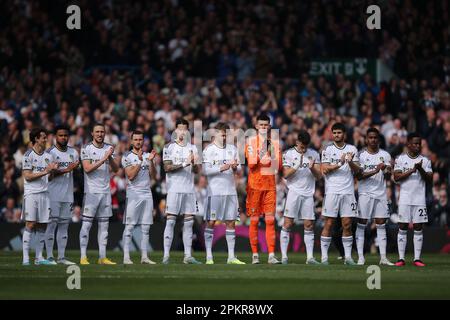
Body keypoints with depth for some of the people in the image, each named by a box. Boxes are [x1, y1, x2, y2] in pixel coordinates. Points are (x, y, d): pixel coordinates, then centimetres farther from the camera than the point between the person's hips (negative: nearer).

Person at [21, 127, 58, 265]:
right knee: (30, 224, -10)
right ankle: (25, 258, -10)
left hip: (44, 193, 6)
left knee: (42, 226, 5)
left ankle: (39, 257, 9)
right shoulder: (28, 155, -4)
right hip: (31, 193, -6)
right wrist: (44, 172, -14)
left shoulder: (48, 156, 13)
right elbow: (27, 176, -10)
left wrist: (53, 170, -5)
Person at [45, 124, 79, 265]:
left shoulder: (73, 153, 13)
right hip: (53, 194, -5)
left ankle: (62, 257, 9)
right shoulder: (50, 153, -5)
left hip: (68, 194, 5)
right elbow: (48, 175, -12)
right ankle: (49, 257, -2)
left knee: (64, 224, 7)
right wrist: (66, 170, -19)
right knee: (51, 224, -5)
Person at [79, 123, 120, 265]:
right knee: (87, 224, -6)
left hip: (105, 191, 5)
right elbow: (87, 168, -14)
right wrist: (104, 159, -19)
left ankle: (102, 257, 9)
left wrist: (110, 157, -12)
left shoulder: (109, 148, 10)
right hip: (91, 191, -5)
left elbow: (116, 169, 6)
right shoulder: (86, 149, -4)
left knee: (104, 224, 6)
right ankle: (83, 257, -6)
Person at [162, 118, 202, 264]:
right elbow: (167, 167, -9)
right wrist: (184, 164, -17)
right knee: (170, 221, -6)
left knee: (189, 222, 3)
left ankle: (188, 256, 5)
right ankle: (166, 255, -7)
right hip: (174, 188, -4)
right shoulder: (169, 147, 1)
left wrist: (194, 164, -12)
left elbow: (196, 170, 10)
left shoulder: (192, 148, 14)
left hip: (189, 189, 4)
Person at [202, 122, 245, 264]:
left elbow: (239, 168, 10)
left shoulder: (232, 149, 12)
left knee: (230, 222, 4)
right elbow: (206, 170, -8)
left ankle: (231, 256, 7)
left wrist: (235, 167, -12)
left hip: (230, 191, 4)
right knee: (210, 222, -3)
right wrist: (222, 168, -19)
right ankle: (209, 256, 0)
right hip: (214, 190, -4)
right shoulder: (208, 150, -1)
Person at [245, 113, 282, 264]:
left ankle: (271, 255, -6)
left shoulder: (274, 143, 11)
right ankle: (255, 254, 6)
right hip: (255, 185, -2)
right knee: (254, 220, 0)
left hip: (270, 185, 2)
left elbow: (278, 166, 6)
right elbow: (251, 163, -9)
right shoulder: (251, 141, 2)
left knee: (270, 220, -3)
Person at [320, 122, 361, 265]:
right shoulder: (327, 150, 4)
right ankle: (324, 256, -1)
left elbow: (357, 170, 5)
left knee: (347, 224, 1)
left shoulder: (352, 149, 10)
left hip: (348, 191, 2)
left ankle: (348, 256, 4)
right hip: (332, 191, -2)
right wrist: (340, 164, -16)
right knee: (329, 223, -3)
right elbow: (324, 169, -6)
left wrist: (350, 162, -14)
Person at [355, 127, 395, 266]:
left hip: (381, 193, 3)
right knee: (361, 224, -3)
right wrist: (375, 171, -20)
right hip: (365, 193, -3)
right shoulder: (361, 155, 0)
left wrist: (386, 170, -15)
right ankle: (360, 257, -1)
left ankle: (383, 257, 2)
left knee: (381, 224, 2)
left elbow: (388, 178, 7)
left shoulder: (385, 155, 8)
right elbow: (359, 176, -9)